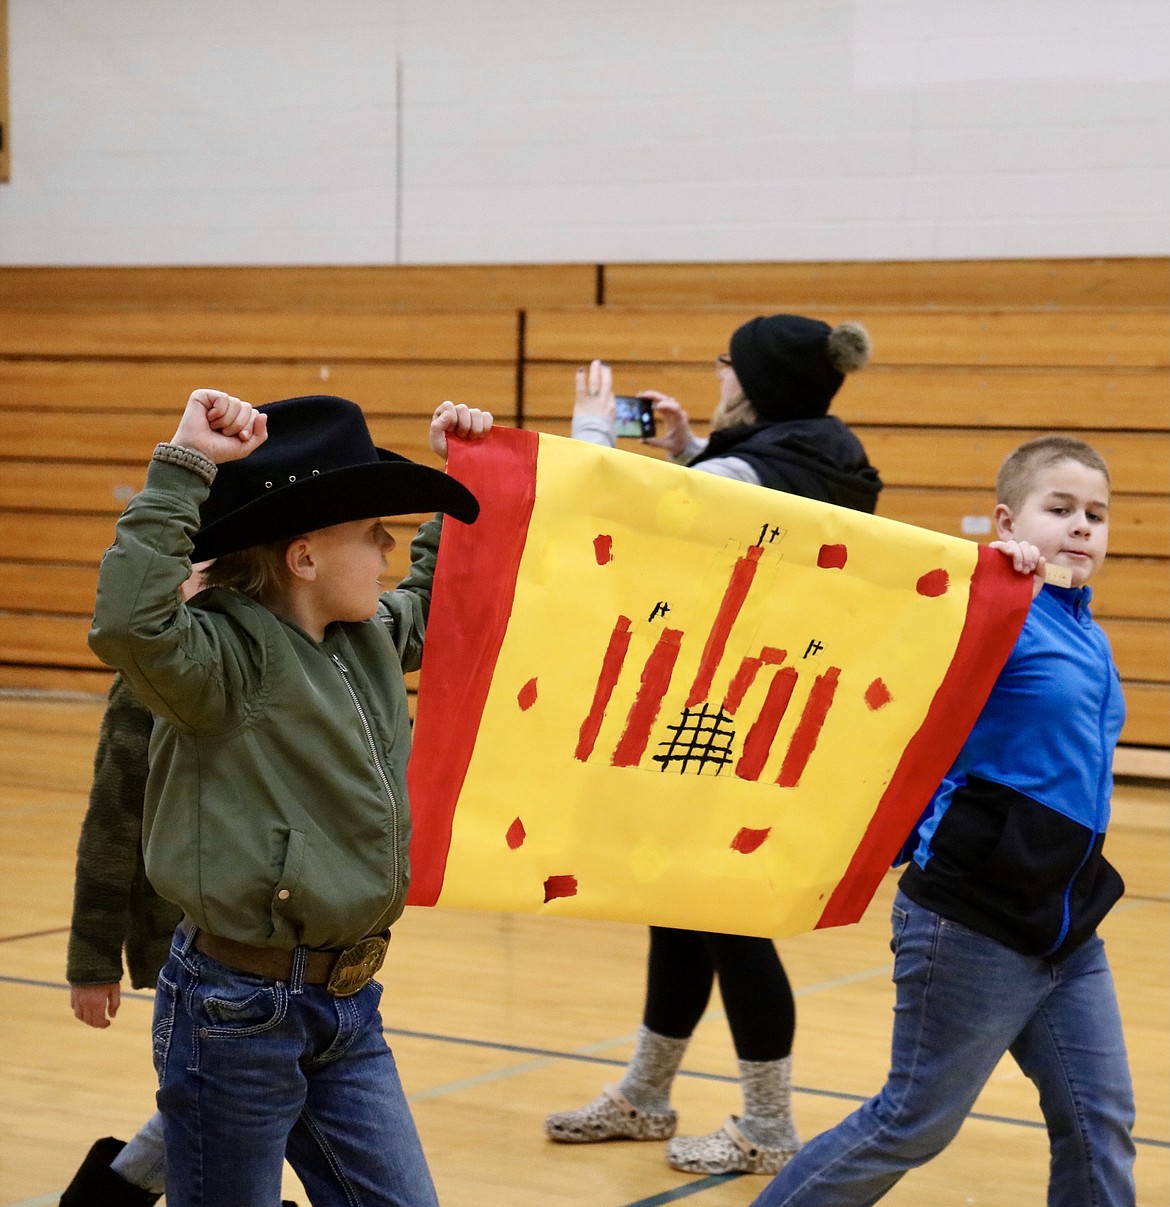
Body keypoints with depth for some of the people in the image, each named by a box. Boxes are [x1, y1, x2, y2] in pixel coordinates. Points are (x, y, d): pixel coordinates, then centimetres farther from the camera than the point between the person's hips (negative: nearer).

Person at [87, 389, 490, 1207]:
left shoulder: (369, 638, 8)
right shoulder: (229, 655, -18)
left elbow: (436, 599, 30)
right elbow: (129, 623, -39)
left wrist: (460, 472, 22)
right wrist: (184, 469, -36)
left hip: (348, 1008, 8)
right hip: (239, 1014, -8)